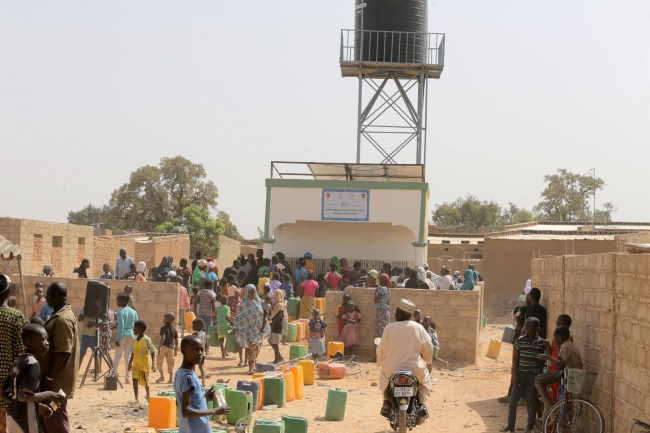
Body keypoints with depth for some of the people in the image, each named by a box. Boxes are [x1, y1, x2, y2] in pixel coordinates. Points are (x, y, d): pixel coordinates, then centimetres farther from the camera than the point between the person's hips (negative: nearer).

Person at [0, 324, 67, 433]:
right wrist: (48, 395, -15)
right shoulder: (32, 364, -18)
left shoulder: (17, 362, 9)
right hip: (26, 421, -9)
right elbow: (23, 396, -28)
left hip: (12, 418, 9)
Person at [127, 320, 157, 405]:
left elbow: (153, 352, -16)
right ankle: (136, 399, -11)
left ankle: (147, 396, 34)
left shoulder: (147, 340, -16)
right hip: (136, 364, 5)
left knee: (145, 381, 10)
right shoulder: (135, 340, 3)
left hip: (145, 365, -5)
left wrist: (153, 364, -25)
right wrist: (130, 363, 20)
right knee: (135, 380, -10)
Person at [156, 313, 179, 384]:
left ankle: (162, 376, -3)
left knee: (159, 361, 9)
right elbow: (176, 341, 6)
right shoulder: (174, 329, 7)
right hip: (171, 347, 4)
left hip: (164, 346, -4)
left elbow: (163, 338, -21)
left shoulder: (163, 328, -7)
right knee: (170, 363, 8)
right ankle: (171, 378, 3)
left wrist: (159, 347, -22)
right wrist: (176, 350, 14)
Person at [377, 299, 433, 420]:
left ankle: (386, 403, 16)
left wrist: (379, 362, 18)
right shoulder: (418, 328, -4)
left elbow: (381, 349, -3)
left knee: (384, 377, 33)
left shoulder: (390, 328, -9)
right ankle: (422, 404, 14)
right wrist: (427, 360, 25)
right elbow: (428, 348, 4)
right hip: (415, 368, 1)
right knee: (424, 377, 32)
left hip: (392, 369, 0)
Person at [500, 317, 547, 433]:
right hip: (520, 373, 1)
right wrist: (515, 375, -7)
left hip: (534, 375, -1)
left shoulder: (541, 343, -5)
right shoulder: (520, 341, -3)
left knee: (532, 401, 7)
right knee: (513, 399, 5)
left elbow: (542, 360, 2)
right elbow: (515, 359, -2)